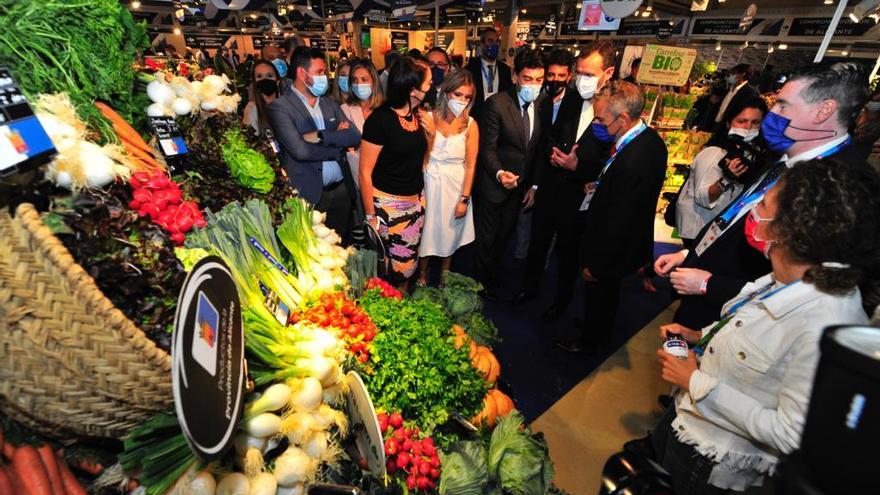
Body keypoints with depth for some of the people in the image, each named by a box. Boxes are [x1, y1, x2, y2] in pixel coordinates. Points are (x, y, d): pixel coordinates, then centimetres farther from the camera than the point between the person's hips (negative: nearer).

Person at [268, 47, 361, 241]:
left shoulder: (330, 103, 13)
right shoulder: (280, 107, -6)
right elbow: (300, 150, -19)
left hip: (341, 190, 5)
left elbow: (355, 137, 0)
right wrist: (338, 145, -6)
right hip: (309, 195, -5)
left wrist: (321, 136, -13)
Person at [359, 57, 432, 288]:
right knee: (386, 270, 6)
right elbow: (365, 172, -14)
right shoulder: (380, 119, -15)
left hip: (416, 202, 7)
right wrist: (370, 216, -13)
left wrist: (430, 131, -1)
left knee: (407, 264, 16)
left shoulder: (417, 115, 6)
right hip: (388, 205, -6)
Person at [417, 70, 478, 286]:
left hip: (456, 185, 1)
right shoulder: (429, 118, -6)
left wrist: (465, 199, -8)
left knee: (449, 232, 15)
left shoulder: (470, 125, -5)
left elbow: (471, 164, -5)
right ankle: (422, 276, 32)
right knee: (427, 231, 10)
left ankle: (444, 276, 37)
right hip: (430, 183, 0)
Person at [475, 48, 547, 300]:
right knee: (486, 239, 10)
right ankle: (482, 285, 32)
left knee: (503, 237, 19)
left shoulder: (543, 103, -1)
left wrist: (534, 185, 1)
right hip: (494, 184, -4)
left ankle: (494, 278, 40)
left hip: (521, 186, 5)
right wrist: (500, 173, -31)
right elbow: (488, 148, -14)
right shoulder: (497, 103, -15)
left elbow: (540, 147, 4)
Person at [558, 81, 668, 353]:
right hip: (631, 236, 8)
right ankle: (599, 327, 56)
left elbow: (618, 223, -29)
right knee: (606, 293, 30)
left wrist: (596, 265, -18)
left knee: (599, 291, 18)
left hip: (614, 246, -8)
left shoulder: (632, 163, -36)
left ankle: (591, 340, 45)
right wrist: (601, 185, -7)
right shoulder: (650, 137, -7)